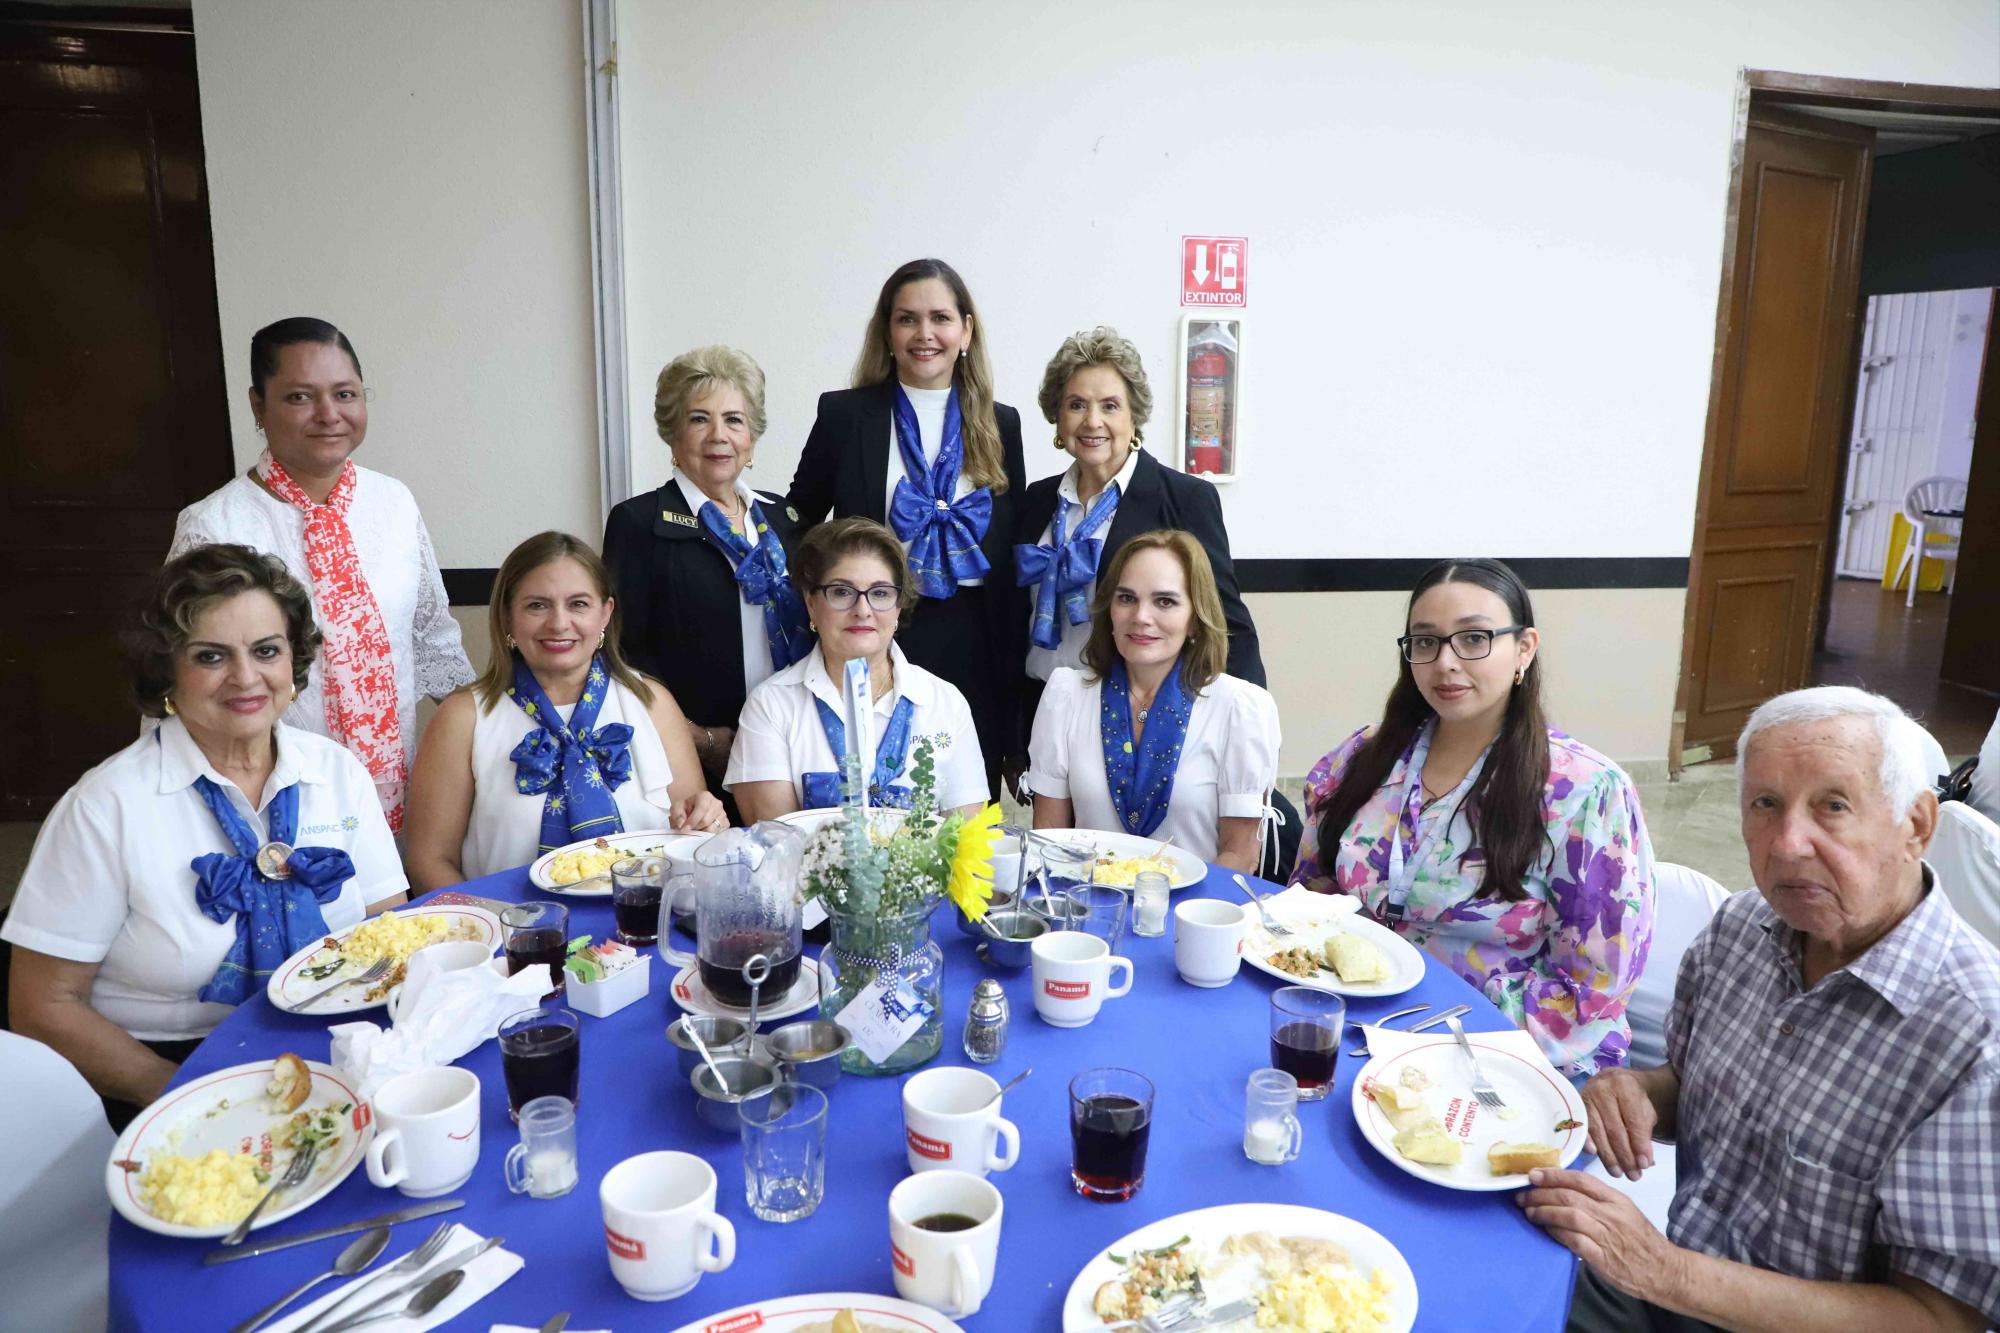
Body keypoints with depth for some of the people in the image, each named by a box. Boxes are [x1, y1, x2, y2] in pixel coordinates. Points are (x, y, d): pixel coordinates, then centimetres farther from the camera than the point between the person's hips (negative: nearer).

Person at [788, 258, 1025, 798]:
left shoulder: (1000, 424, 8)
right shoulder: (844, 414, 1)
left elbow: (1014, 560, 11)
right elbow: (796, 525, 8)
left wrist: (1013, 670, 8)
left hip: (972, 647, 2)